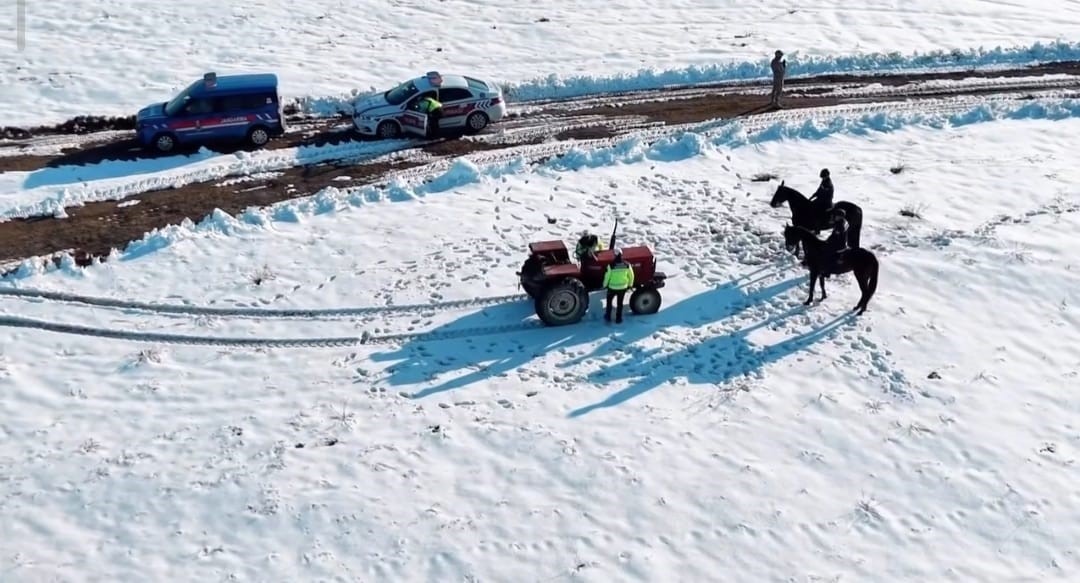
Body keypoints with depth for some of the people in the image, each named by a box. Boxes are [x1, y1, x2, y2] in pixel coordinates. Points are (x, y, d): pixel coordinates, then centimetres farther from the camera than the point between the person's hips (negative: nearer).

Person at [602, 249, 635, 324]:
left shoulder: (611, 265, -23)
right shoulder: (627, 265, -14)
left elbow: (607, 276, -13)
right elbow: (631, 276, -2)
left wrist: (605, 285, 5)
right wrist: (630, 284, 16)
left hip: (612, 287, -2)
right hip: (623, 287, 2)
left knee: (609, 301, 23)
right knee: (619, 303, 18)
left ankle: (608, 317, 34)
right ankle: (618, 319, 26)